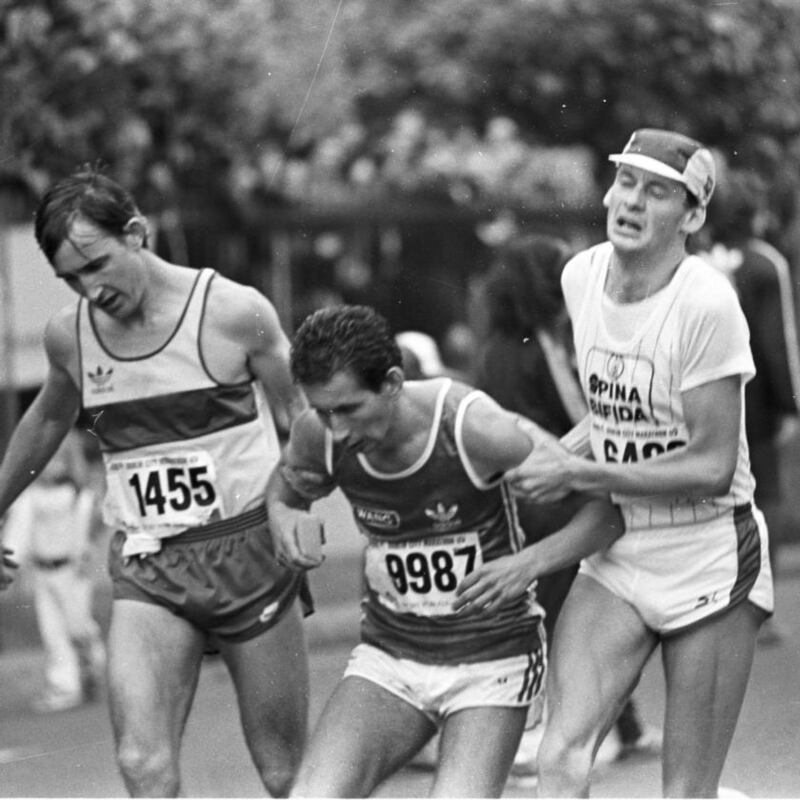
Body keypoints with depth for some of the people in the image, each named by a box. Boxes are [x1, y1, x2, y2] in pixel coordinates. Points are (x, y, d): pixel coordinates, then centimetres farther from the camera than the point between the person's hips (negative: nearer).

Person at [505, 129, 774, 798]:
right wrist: (554, 454, 11)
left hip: (709, 564, -5)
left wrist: (580, 475, -19)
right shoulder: (582, 275, 2)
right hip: (617, 560, 5)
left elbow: (712, 466, -19)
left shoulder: (706, 304, -19)